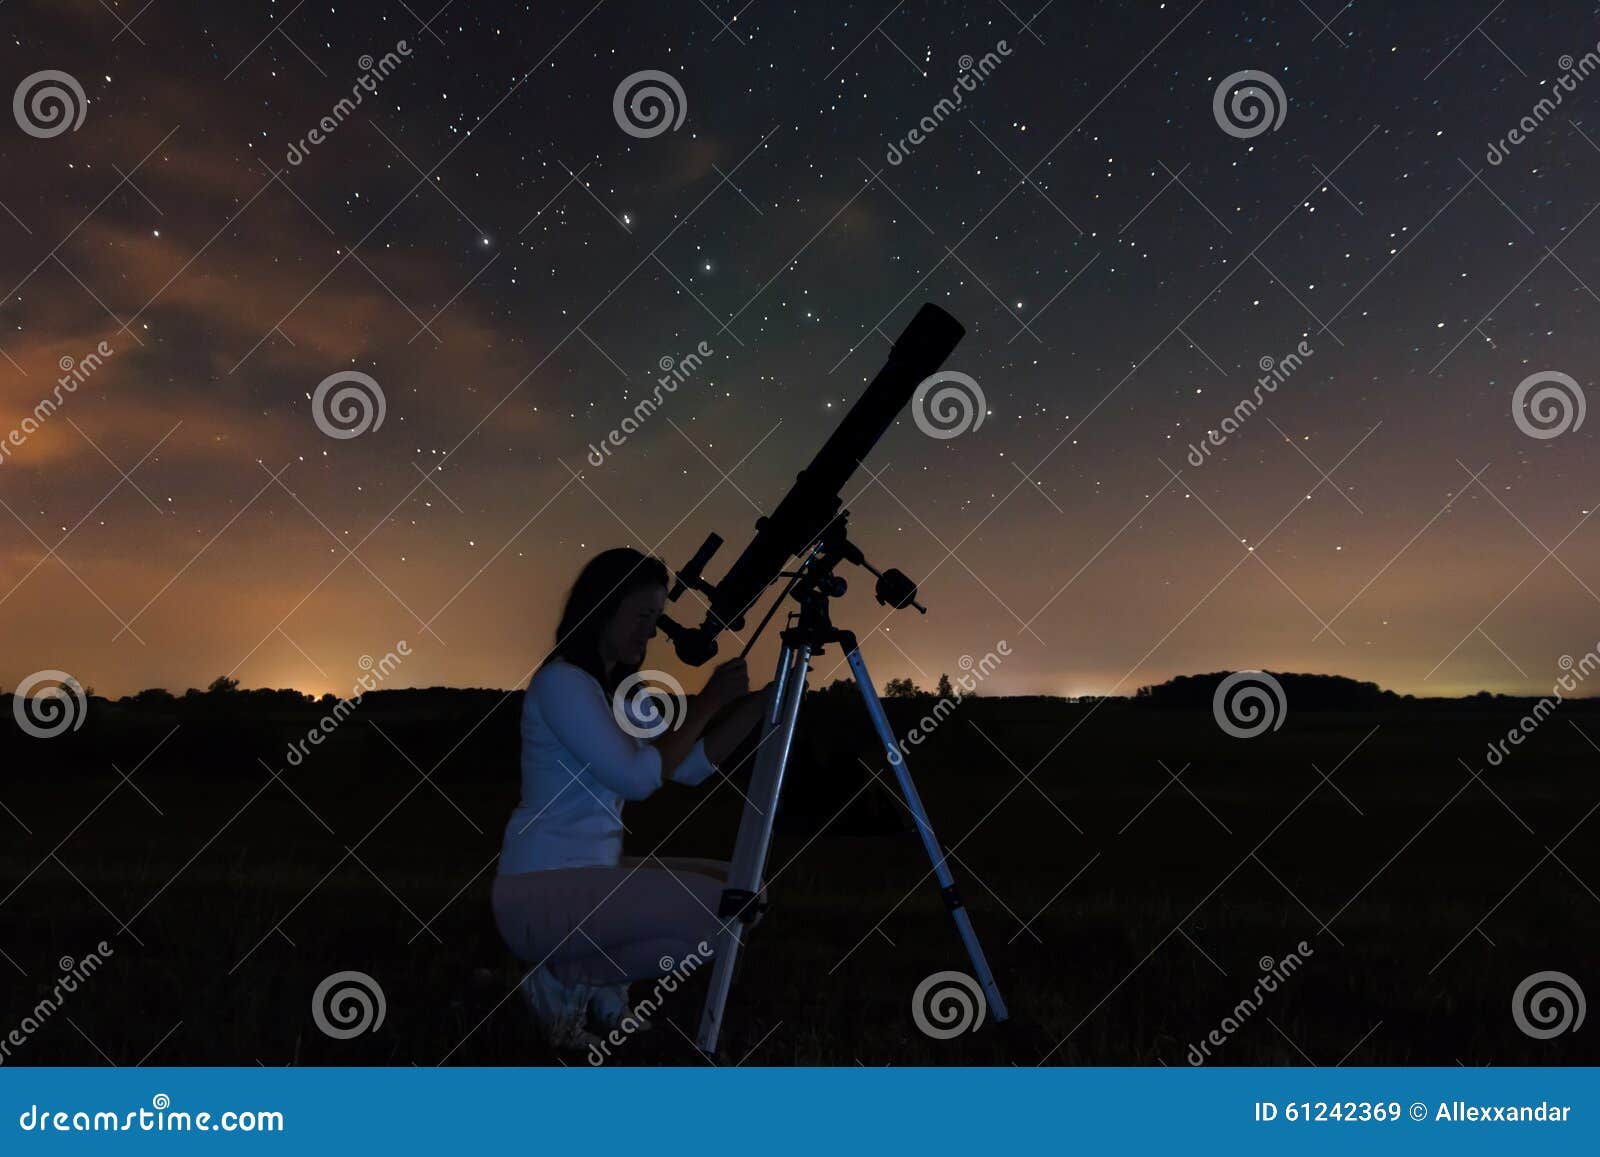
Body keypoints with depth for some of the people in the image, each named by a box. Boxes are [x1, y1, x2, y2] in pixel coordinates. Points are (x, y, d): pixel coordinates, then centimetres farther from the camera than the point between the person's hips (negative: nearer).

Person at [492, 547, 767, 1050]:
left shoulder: (623, 691, 13)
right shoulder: (561, 681, -15)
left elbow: (693, 768, 9)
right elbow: (637, 777, -21)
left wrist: (759, 700, -1)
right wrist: (706, 703, -14)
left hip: (592, 878, 9)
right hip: (541, 893, -9)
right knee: (719, 912, -22)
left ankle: (592, 978, 8)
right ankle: (568, 980, -6)